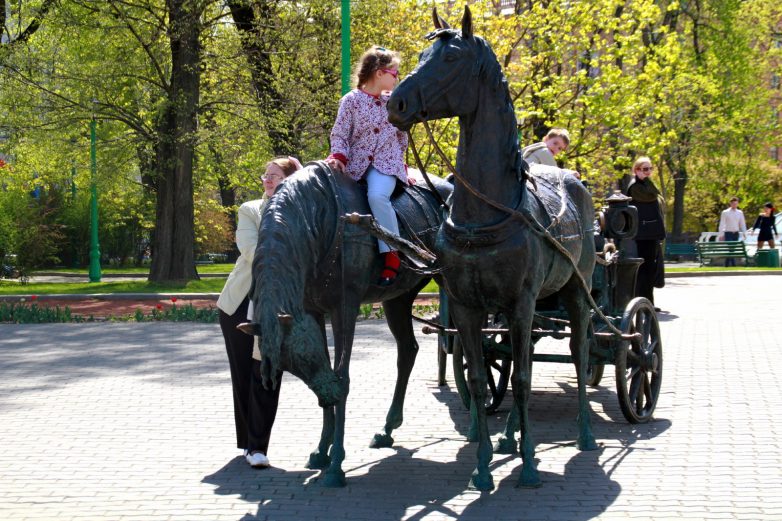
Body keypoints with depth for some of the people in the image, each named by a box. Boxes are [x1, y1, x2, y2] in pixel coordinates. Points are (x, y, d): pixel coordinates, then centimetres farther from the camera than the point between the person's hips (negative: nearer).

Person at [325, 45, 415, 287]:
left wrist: (402, 168, 19)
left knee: (377, 195, -31)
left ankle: (392, 255, -28)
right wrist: (338, 157, -20)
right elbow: (339, 135, -3)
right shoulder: (351, 100, -1)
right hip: (356, 164, 1)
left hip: (386, 163, -1)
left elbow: (402, 138, 19)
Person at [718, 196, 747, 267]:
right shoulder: (725, 212, -2)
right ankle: (733, 264, -17)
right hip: (728, 233, -4)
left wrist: (744, 233, 0)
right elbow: (722, 224, -4)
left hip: (736, 233, 4)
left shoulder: (740, 213, 9)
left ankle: (727, 265, 14)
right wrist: (721, 235, -10)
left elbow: (742, 224, 11)